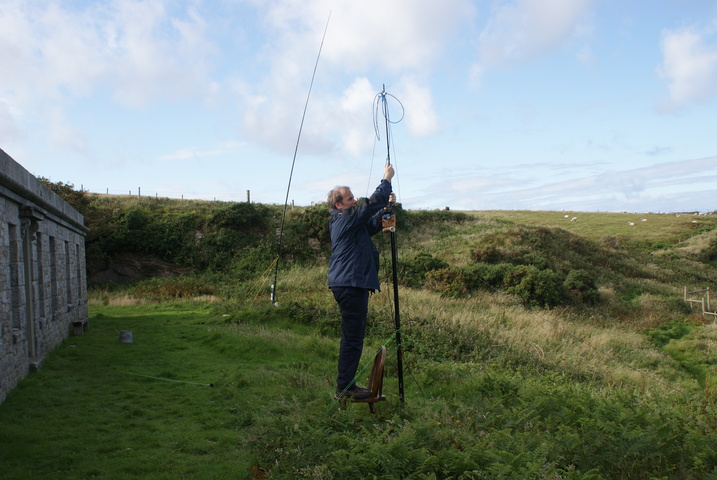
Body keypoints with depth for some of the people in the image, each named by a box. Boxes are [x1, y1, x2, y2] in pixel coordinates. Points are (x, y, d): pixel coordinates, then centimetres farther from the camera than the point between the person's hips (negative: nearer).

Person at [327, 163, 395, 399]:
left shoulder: (349, 221, 18)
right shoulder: (345, 219, -11)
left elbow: (373, 224, 26)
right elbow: (371, 205, -16)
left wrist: (387, 205, 12)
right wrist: (387, 180, -6)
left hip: (351, 284, 11)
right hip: (350, 285, -11)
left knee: (353, 336, 15)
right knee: (353, 337, -6)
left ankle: (345, 385, 22)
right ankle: (345, 386, 0)